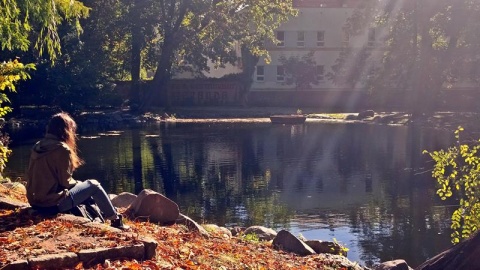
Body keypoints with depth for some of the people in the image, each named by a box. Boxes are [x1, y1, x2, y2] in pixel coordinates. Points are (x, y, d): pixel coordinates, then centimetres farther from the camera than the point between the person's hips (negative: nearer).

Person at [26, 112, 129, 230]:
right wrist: (78, 183, 9)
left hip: (35, 201, 8)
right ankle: (115, 219, 21)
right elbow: (65, 181, -13)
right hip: (53, 203, -8)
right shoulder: (62, 149, -15)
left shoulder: (38, 146, 7)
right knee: (93, 185, 9)